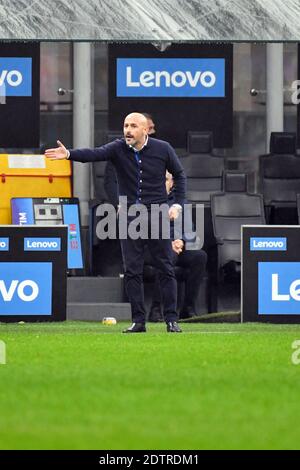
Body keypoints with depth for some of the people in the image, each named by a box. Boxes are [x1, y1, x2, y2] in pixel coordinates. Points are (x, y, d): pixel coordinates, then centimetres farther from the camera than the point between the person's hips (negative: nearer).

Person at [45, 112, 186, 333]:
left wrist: (178, 204, -2)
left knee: (166, 269, 0)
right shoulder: (118, 148, -3)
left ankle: (172, 319, 5)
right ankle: (138, 321, 6)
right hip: (130, 215, 1)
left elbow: (179, 174, 9)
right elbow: (94, 154, -21)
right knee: (132, 271, 0)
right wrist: (69, 154, -40)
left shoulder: (163, 149, -3)